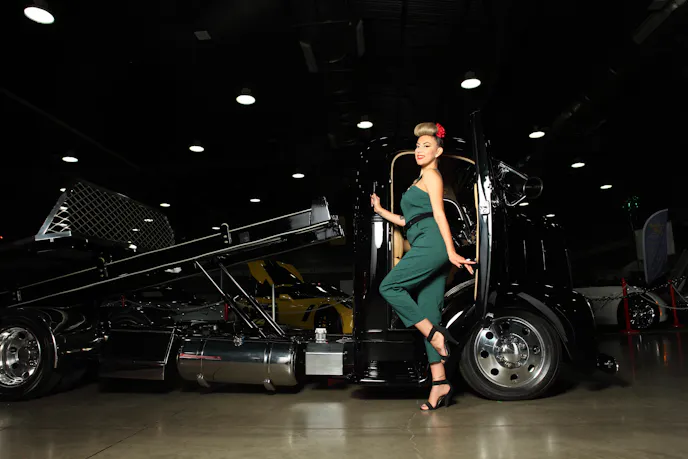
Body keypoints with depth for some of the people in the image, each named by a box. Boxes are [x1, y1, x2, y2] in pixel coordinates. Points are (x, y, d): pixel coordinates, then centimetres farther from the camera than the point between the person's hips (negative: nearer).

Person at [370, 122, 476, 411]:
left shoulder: (431, 175, 6)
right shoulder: (422, 180, 32)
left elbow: (439, 214, -7)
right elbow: (411, 222, 29)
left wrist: (451, 251, -14)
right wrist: (381, 211, 37)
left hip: (431, 244, -9)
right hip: (428, 248, 9)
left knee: (389, 286, -15)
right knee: (428, 312, 0)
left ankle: (435, 334, -15)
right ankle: (440, 383, -2)